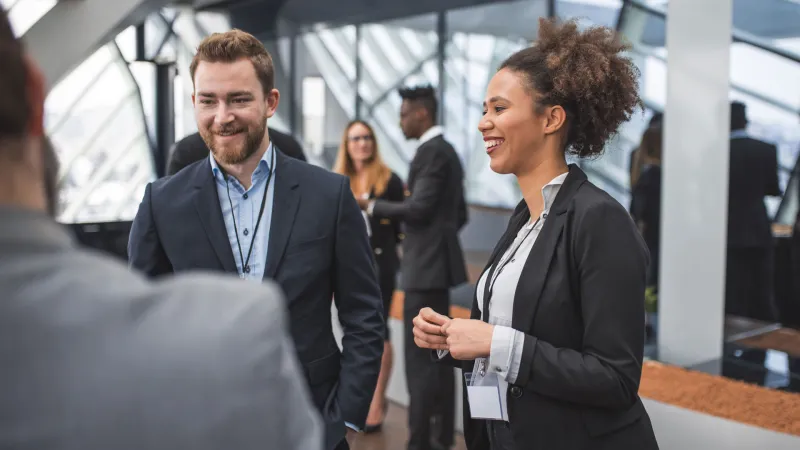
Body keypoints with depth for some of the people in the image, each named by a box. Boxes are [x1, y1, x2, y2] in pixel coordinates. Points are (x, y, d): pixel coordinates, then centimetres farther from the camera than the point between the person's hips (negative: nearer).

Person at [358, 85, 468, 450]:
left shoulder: (431, 151, -13)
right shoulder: (447, 151, 18)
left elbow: (419, 208, -20)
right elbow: (459, 214, 20)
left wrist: (371, 206, -11)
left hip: (426, 266, -10)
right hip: (437, 262, 10)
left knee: (419, 356, -6)